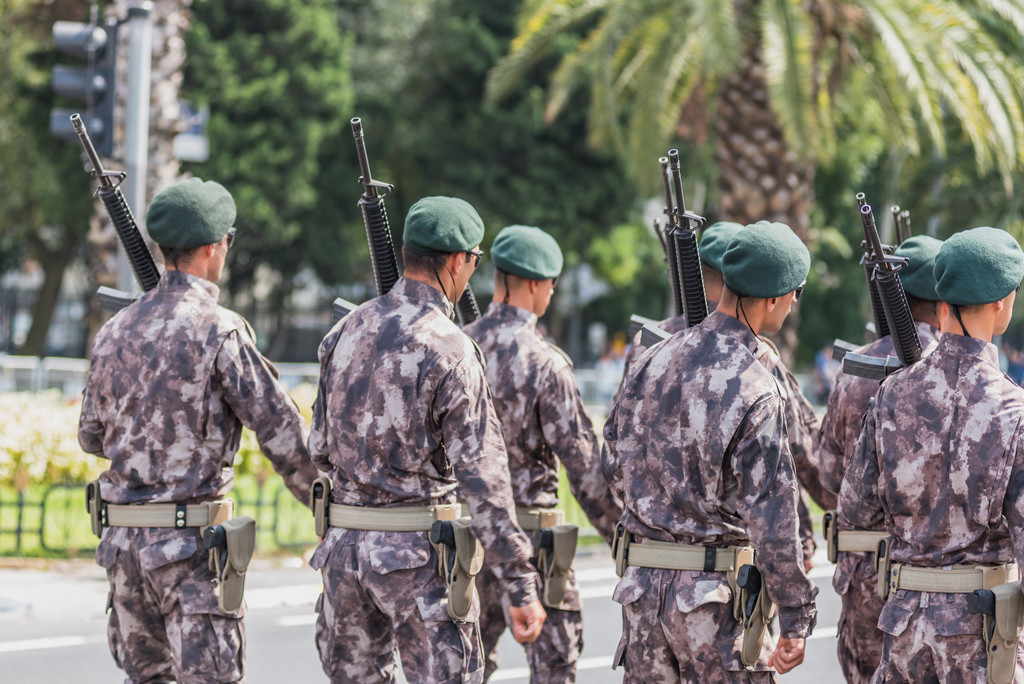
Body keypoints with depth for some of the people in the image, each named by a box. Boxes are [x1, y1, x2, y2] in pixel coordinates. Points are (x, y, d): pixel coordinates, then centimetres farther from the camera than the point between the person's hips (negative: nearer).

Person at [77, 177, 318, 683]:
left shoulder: (114, 332, 8)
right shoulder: (218, 330, -12)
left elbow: (92, 437, 18)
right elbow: (280, 430, -10)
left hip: (122, 540, 7)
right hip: (192, 544, -7)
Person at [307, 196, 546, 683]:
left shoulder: (345, 332, 6)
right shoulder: (450, 350, -14)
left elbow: (319, 448, 13)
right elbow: (483, 478, -17)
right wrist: (520, 587, -16)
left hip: (343, 546, 7)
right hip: (419, 552, -7)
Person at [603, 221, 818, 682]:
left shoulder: (653, 362, 2)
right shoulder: (754, 390, -17)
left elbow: (614, 466, 13)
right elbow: (772, 520, -17)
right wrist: (796, 621, -11)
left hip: (642, 581, 6)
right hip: (714, 591, -6)